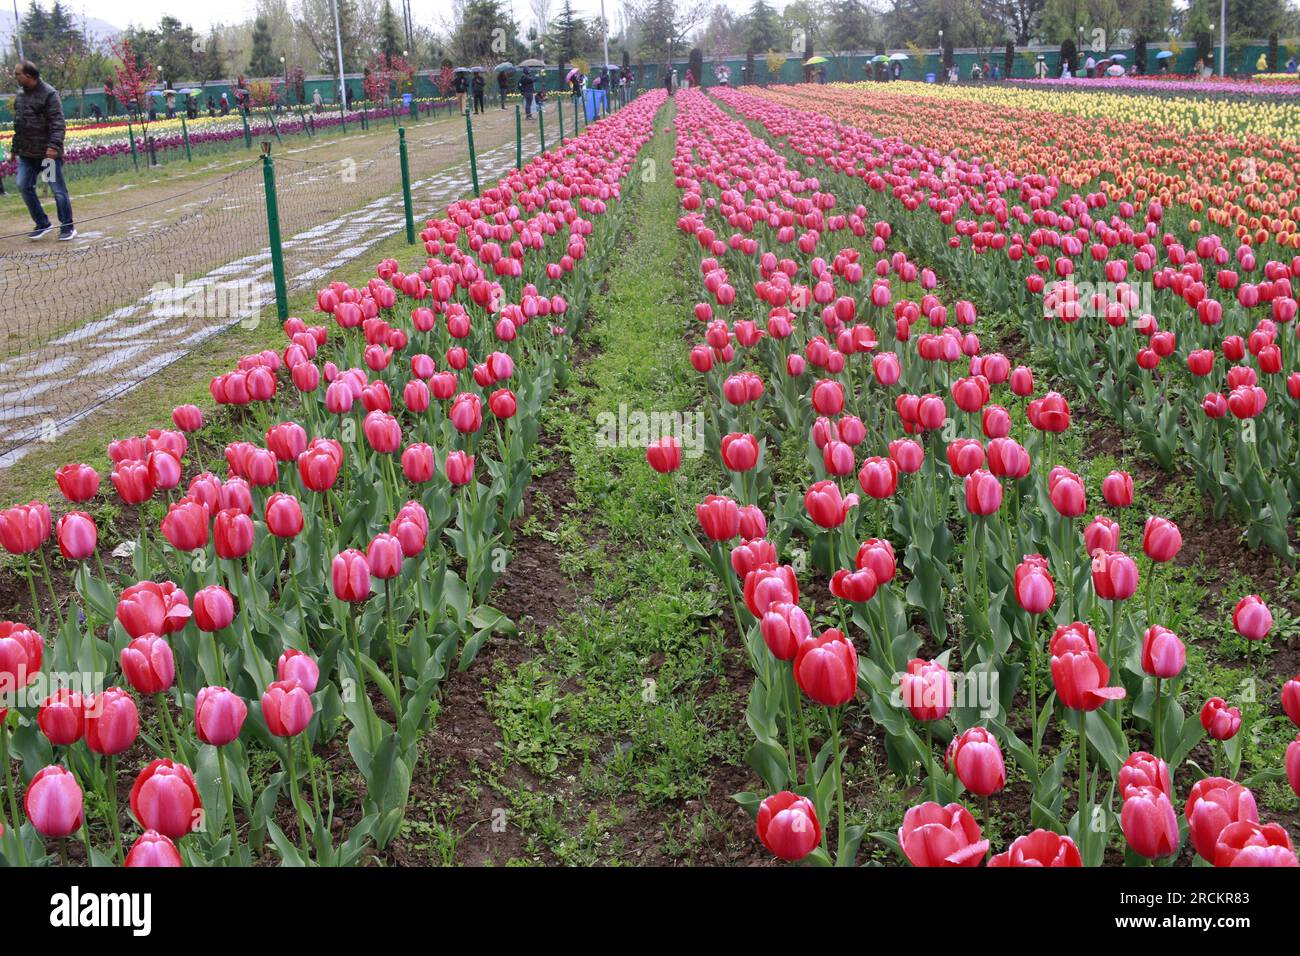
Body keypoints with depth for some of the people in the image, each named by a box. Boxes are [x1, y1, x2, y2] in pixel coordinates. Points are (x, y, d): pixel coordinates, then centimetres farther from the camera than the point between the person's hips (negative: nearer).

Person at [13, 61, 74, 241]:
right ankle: (42, 224, 16)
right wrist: (16, 147, 19)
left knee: (58, 189, 0)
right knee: (24, 186, 4)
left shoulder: (49, 93, -11)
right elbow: (18, 123, 20)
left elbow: (58, 123, -17)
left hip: (48, 152, -7)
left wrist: (54, 145, -27)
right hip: (26, 153, 7)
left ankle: (67, 227, 10)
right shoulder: (20, 94, 12)